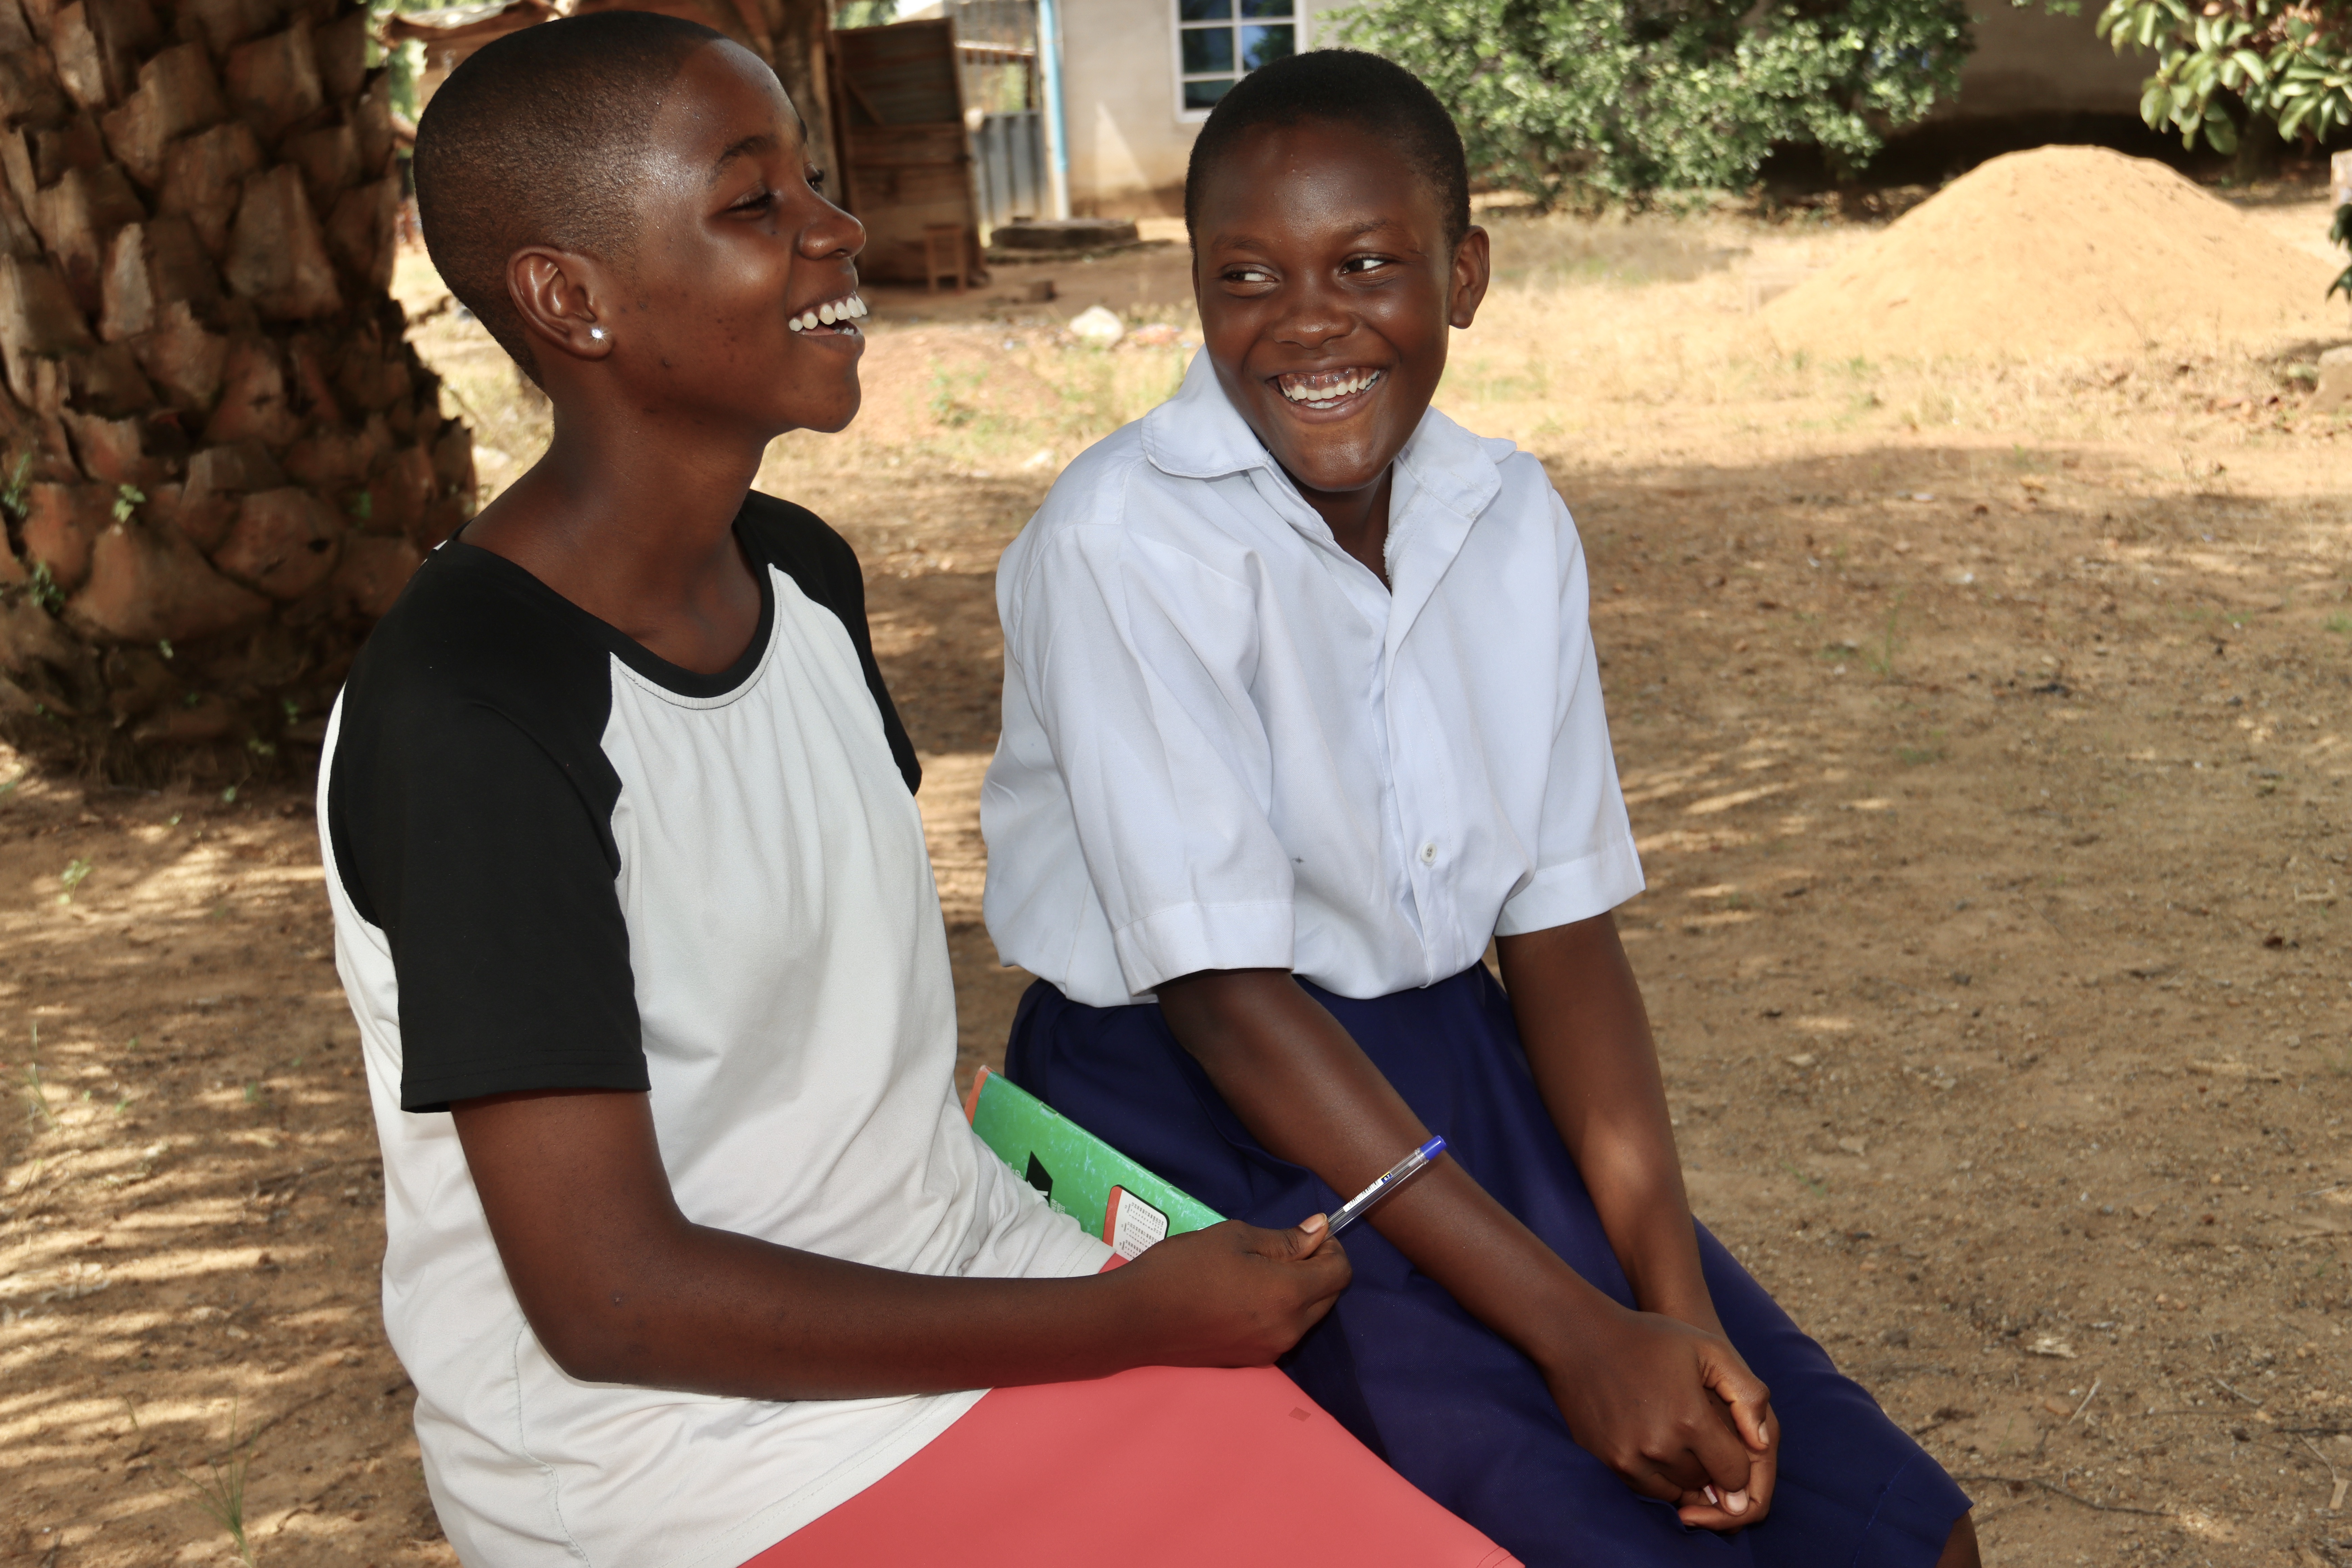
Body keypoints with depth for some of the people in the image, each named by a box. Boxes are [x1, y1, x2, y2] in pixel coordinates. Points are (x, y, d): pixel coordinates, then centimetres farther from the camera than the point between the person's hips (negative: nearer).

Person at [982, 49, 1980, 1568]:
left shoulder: (1514, 518, 1)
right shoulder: (1124, 541, -17)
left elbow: (1562, 923, 1)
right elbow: (1226, 990, -20)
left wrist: (1674, 1296, -11)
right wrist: (1575, 1331, -21)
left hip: (1458, 1071, 6)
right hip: (1198, 1109, -5)